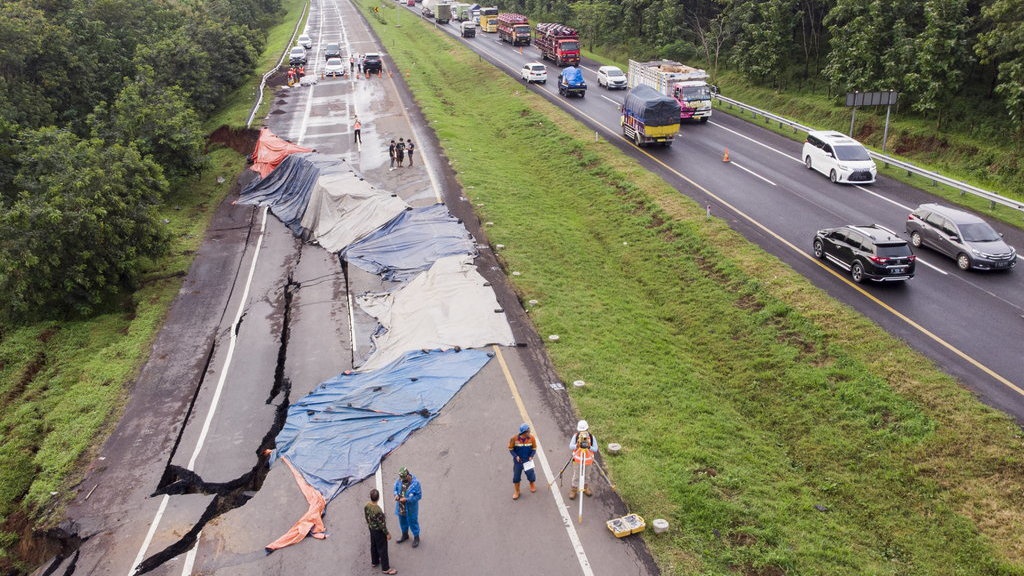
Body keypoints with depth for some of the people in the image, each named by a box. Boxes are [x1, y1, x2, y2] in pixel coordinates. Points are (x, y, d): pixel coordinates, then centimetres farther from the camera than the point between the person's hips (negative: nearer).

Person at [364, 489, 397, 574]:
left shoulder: (367, 505, -14)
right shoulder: (377, 510, -37)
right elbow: (381, 524, -26)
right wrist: (387, 533, -12)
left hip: (371, 528, 8)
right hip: (379, 531, -8)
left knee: (373, 545, 28)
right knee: (382, 549, 8)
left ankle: (374, 561, 49)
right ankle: (385, 568, 22)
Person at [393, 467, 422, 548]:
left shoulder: (415, 483, -28)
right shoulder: (399, 480, -13)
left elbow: (419, 496, -21)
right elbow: (395, 488, 6)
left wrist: (407, 499, -26)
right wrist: (396, 495, -15)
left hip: (411, 507, -5)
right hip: (401, 506, 5)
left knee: (413, 522, 13)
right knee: (402, 521, 25)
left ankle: (416, 537, 37)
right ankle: (405, 535, 51)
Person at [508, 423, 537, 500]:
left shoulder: (531, 438, -15)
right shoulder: (514, 438, -19)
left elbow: (534, 448, -1)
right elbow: (511, 448, -5)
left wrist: (531, 456, -16)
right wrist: (516, 456, -17)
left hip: (528, 460, 1)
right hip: (518, 461, -1)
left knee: (531, 473, 6)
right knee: (516, 476, 6)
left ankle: (532, 485, 41)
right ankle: (516, 492, 27)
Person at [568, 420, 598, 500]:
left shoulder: (591, 437, -16)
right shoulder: (576, 436, -16)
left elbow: (595, 449, -19)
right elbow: (570, 446, -21)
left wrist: (589, 447, -37)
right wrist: (577, 446, -40)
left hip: (587, 460, 1)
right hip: (577, 459, -1)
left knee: (585, 475, 18)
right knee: (576, 475, 7)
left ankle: (585, 487, 39)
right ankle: (573, 489, 22)